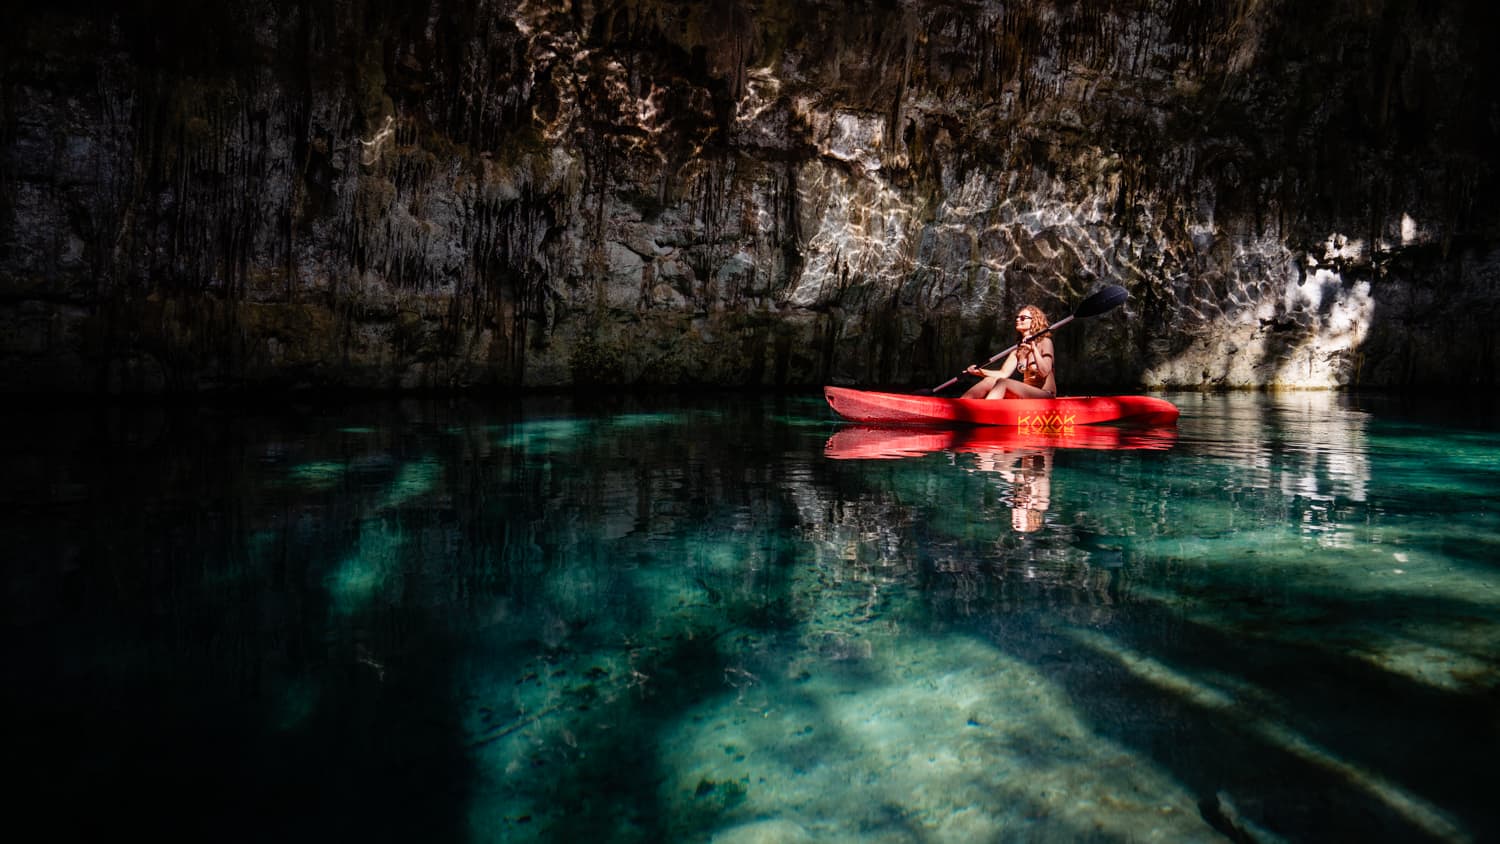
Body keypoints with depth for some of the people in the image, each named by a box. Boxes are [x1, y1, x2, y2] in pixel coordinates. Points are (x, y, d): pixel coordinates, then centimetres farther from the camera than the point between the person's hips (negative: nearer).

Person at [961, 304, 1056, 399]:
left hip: (1046, 396, -6)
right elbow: (1003, 373, 2)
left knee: (1003, 383, -31)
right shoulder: (1018, 350, 16)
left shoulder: (1045, 342, -1)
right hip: (1025, 395, 6)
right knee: (990, 381, -18)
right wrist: (979, 371, -14)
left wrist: (1034, 349, -24)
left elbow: (1044, 372, -14)